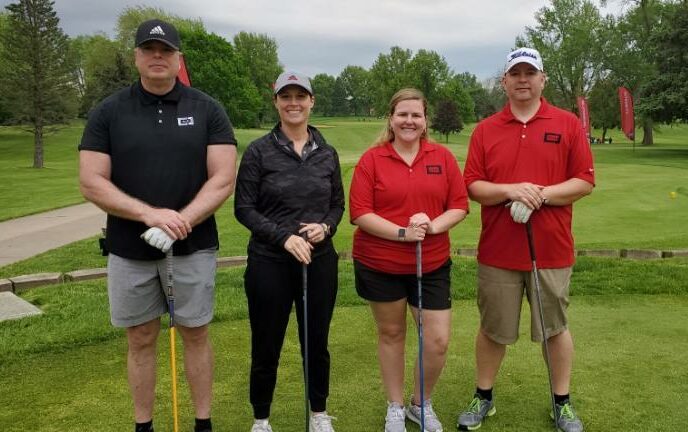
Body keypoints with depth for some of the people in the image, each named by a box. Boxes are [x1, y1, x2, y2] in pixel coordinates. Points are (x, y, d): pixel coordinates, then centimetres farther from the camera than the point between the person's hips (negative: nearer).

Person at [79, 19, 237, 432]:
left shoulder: (207, 109, 0)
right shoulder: (108, 112, 1)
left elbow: (223, 179, -7)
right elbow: (92, 183, -4)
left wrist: (181, 222, -20)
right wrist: (150, 214, -17)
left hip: (193, 247, 0)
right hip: (129, 250, 1)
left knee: (196, 335, 9)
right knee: (141, 340, 11)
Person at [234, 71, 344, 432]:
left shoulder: (327, 153, 6)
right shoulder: (258, 151, -5)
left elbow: (338, 204, 11)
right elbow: (244, 208, -6)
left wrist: (325, 227, -10)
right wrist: (284, 236, -17)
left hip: (320, 262, 3)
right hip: (269, 263, -3)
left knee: (317, 342, 14)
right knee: (266, 347, 8)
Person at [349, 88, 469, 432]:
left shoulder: (443, 157, 1)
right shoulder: (371, 159, -6)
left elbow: (460, 205, 1)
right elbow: (360, 213, -11)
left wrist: (434, 225, -18)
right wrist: (402, 232, -21)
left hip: (432, 264, 2)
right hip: (379, 264, -1)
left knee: (438, 341, 1)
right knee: (391, 334, 14)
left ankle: (421, 403, 29)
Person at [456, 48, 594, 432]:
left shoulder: (568, 124, 0)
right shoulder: (485, 129, 3)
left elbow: (585, 181, -3)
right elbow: (473, 186, -1)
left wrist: (541, 194, -17)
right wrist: (509, 191, -18)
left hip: (552, 249, 0)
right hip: (498, 251, 1)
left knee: (556, 328, 12)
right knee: (493, 330, 12)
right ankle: (484, 398, 29)